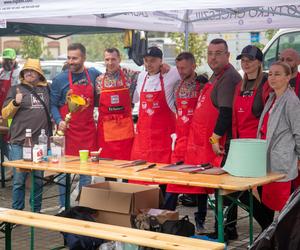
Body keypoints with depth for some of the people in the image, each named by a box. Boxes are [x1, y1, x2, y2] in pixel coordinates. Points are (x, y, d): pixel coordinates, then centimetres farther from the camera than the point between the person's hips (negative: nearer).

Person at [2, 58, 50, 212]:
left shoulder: (47, 89, 12)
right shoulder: (16, 89, 5)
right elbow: (5, 114, 2)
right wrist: (15, 103, -15)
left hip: (41, 143, 3)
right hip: (20, 143, -2)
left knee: (38, 180, 10)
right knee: (19, 180, 0)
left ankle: (37, 211, 22)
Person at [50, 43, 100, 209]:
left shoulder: (94, 74, 5)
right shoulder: (60, 80, -3)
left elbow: (97, 99, 21)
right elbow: (53, 104, 1)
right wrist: (59, 121, -15)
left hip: (88, 130, 3)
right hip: (68, 130, -3)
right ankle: (63, 207, 11)